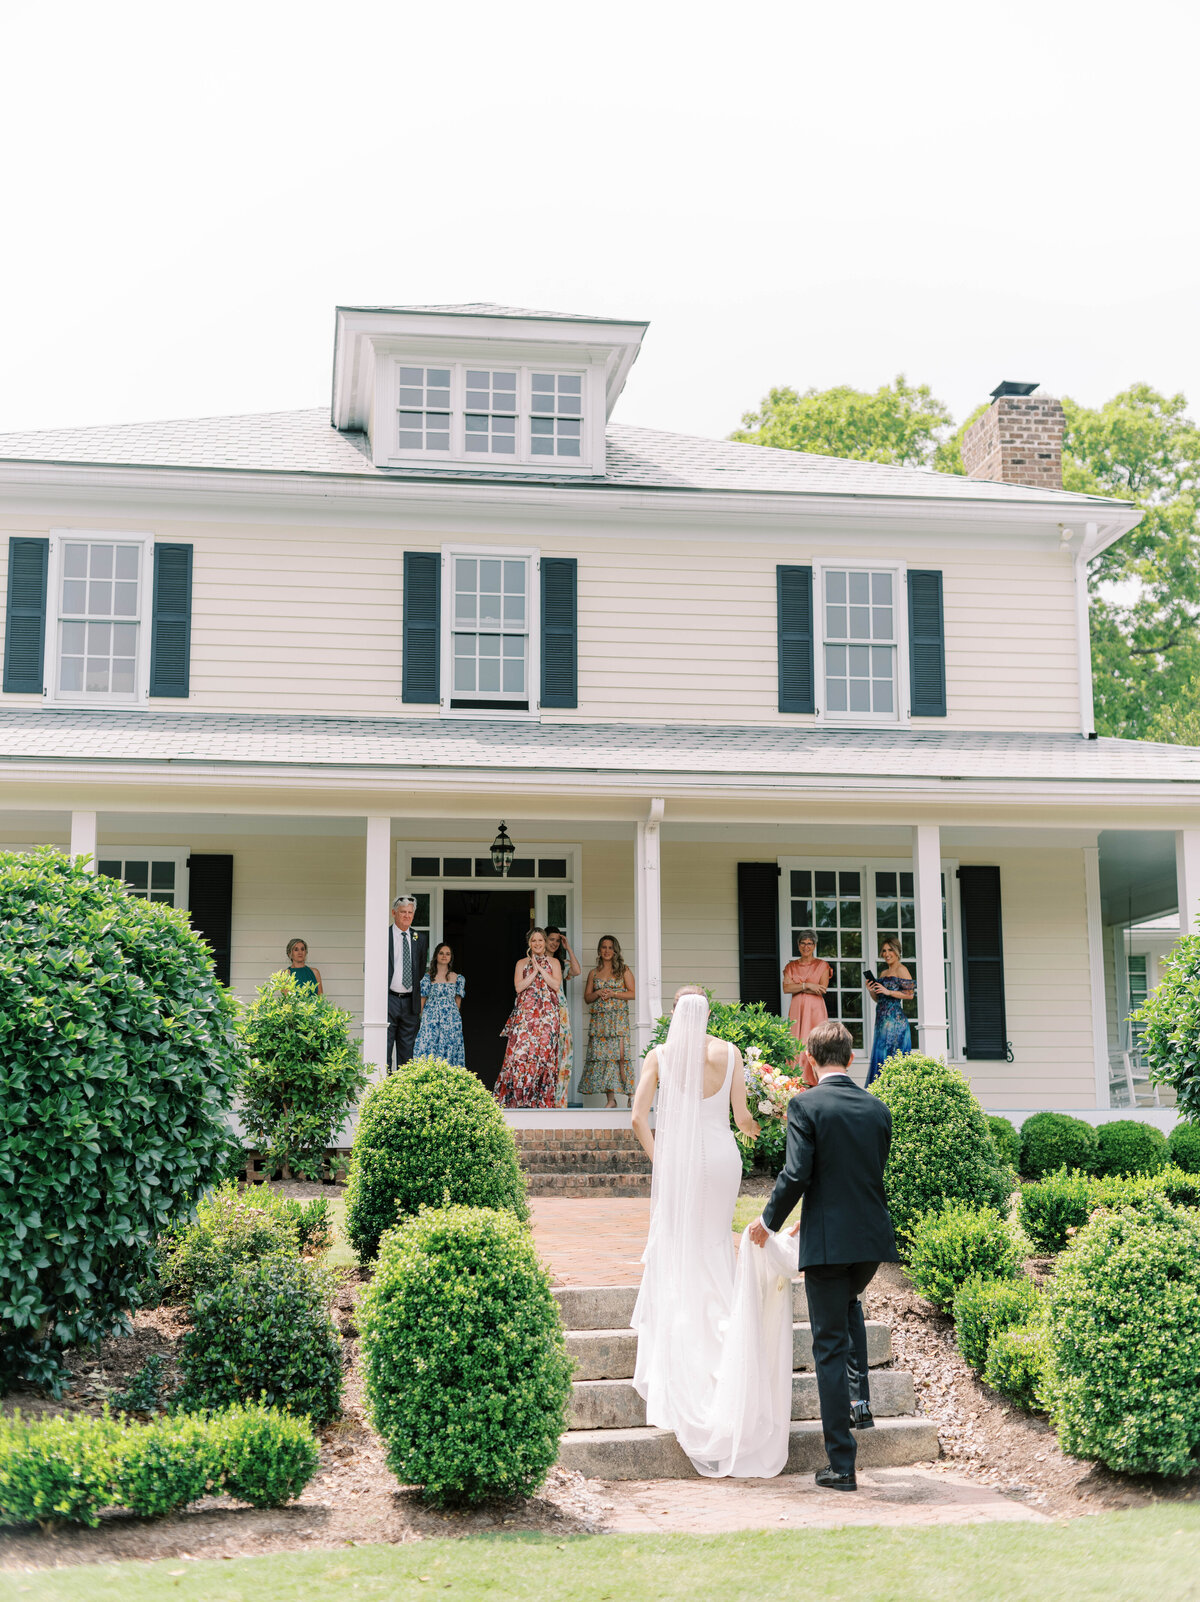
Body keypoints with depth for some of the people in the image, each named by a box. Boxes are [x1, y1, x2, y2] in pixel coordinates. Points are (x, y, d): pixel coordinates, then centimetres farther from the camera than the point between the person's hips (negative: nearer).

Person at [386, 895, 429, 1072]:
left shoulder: (420, 939, 11)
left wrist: (421, 997, 7)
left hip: (410, 1002, 3)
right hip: (388, 1000, -3)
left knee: (407, 1049, 7)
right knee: (384, 1047, -4)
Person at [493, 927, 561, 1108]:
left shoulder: (553, 963, 11)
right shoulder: (522, 963, 11)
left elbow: (556, 985, -5)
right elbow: (519, 987, -3)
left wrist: (540, 968, -7)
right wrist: (535, 971, -7)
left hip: (547, 1015, 0)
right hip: (525, 1014, 0)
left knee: (545, 1052, -4)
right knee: (521, 1051, -11)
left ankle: (541, 1098, 2)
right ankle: (515, 1096, -7)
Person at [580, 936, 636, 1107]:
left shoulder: (624, 971, 7)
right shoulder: (593, 973, 16)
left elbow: (633, 993, 1)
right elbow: (587, 997, 16)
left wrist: (613, 994, -9)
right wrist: (598, 993, -4)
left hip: (619, 1018, -3)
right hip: (599, 1019, 3)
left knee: (620, 1054, -15)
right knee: (602, 1055, -3)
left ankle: (630, 1094, -13)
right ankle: (610, 1099, 0)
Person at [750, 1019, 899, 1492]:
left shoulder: (805, 1106, -11)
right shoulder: (877, 1109, 6)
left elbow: (796, 1175, -17)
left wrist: (769, 1222, 1)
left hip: (828, 1241, -5)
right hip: (873, 1236, 5)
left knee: (830, 1346, 3)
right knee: (849, 1305, 34)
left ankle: (841, 1465, 6)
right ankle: (859, 1398, 23)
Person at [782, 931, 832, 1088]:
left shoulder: (822, 966, 7)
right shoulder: (791, 966, 14)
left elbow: (822, 989, -7)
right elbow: (786, 988, -1)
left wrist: (797, 987, -6)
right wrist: (807, 985, -11)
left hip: (815, 1010, -2)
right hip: (797, 1009, 2)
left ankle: (815, 1083, -8)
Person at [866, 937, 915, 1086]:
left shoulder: (901, 970, -4)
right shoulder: (883, 972, 20)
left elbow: (910, 994, -12)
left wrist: (888, 991, -17)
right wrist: (871, 991, 4)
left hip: (895, 1019, -8)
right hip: (882, 1019, 8)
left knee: (889, 1056, -11)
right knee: (878, 1056, 5)